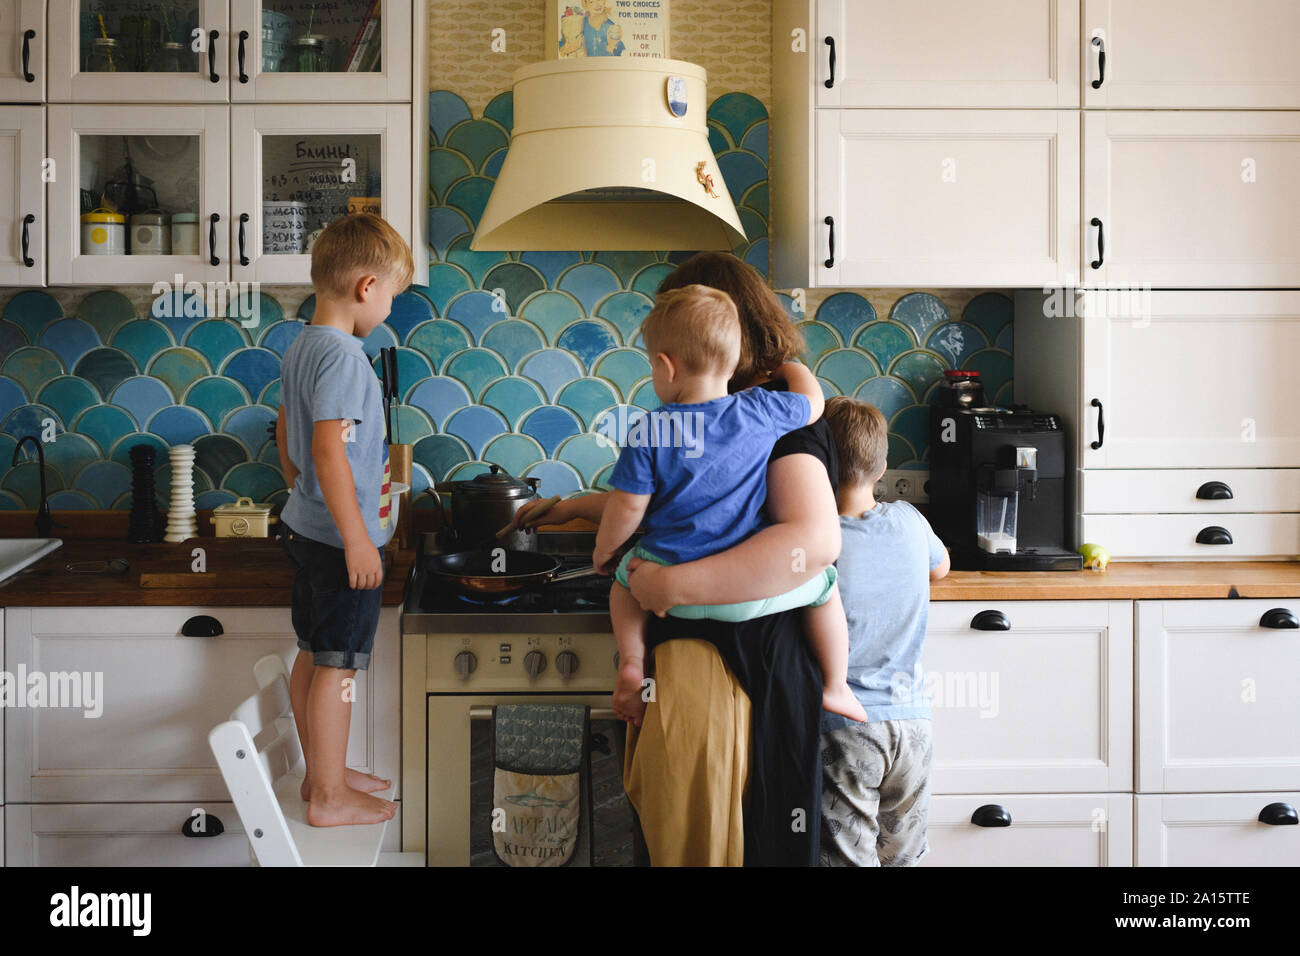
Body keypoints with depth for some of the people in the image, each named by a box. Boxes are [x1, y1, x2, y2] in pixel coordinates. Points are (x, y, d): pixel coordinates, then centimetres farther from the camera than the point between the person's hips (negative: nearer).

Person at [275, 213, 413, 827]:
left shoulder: (299, 348, 9)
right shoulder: (343, 356, -21)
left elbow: (286, 433, 19)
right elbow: (329, 450, -26)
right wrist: (357, 538, -24)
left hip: (306, 524, 10)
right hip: (340, 536, -10)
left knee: (312, 655, 17)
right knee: (338, 664, 0)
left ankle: (321, 772, 31)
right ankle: (330, 797, 10)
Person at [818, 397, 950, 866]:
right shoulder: (909, 521, -1)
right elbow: (940, 567, 22)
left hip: (844, 726, -5)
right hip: (911, 720, 5)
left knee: (849, 857, 0)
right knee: (900, 856, 16)